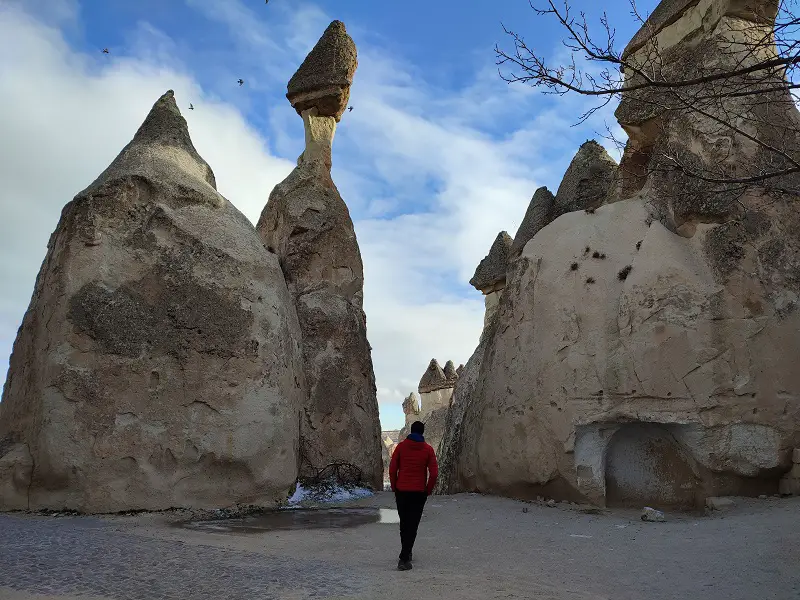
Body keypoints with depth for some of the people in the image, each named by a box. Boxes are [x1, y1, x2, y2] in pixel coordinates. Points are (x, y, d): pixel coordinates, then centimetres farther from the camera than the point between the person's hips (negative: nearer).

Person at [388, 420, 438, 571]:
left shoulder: (401, 446, -1)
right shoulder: (428, 449, -3)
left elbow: (392, 469, -3)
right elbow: (434, 473, -7)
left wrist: (394, 488, 8)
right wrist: (428, 491, 5)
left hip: (401, 491, 2)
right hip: (419, 493, -1)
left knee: (404, 523, 17)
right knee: (413, 525, 1)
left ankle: (406, 553, 30)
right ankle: (404, 559, -7)